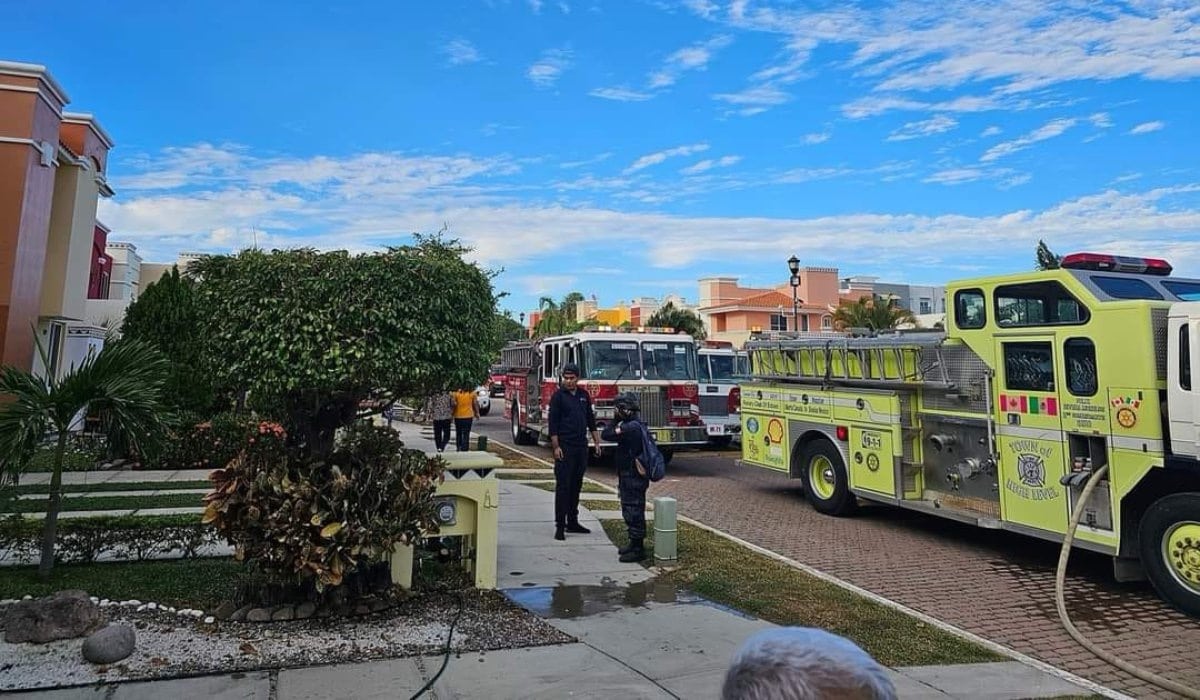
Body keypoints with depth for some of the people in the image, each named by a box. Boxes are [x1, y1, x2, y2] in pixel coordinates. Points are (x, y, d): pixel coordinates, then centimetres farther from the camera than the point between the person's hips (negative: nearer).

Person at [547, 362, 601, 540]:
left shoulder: (584, 395, 11)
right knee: (562, 486, -5)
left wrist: (596, 442, 11)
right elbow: (553, 423, -9)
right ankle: (560, 525, -1)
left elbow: (590, 419, 16)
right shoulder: (558, 396, -5)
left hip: (581, 447, 6)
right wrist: (556, 447, -15)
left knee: (576, 485, 11)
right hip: (565, 447, -5)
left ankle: (572, 522, 20)